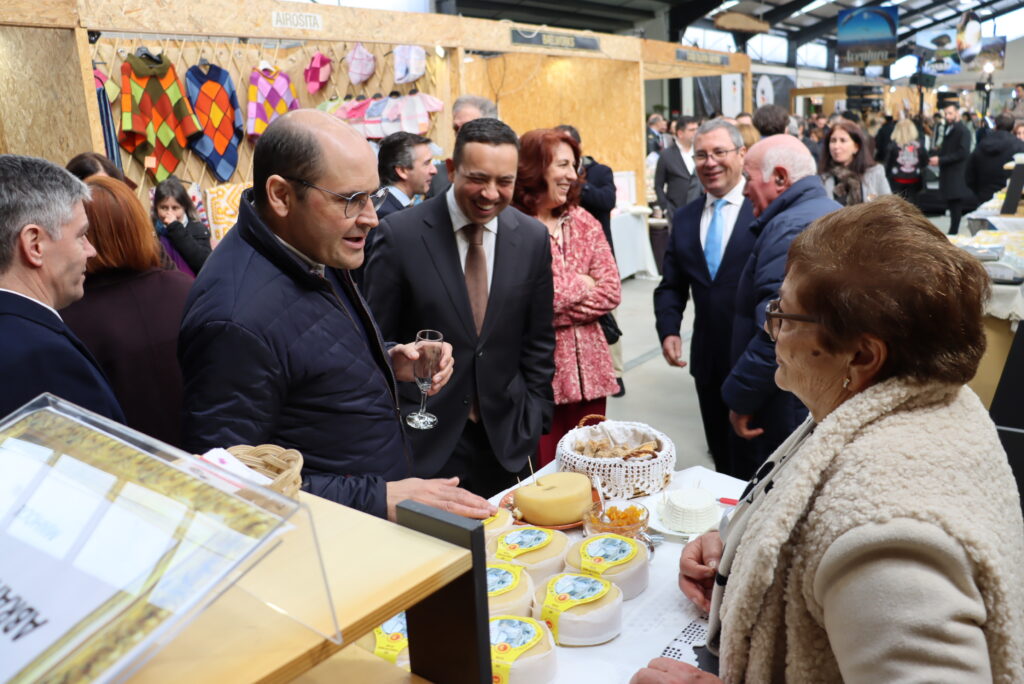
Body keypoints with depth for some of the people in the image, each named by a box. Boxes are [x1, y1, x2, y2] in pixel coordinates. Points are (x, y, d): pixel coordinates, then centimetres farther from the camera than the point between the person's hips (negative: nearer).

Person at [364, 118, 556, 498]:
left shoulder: (533, 237, -2)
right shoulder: (400, 234, -11)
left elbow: (538, 341, 6)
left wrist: (536, 422, 4)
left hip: (504, 439, 3)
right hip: (422, 439, -2)